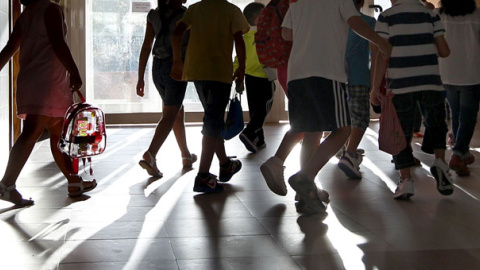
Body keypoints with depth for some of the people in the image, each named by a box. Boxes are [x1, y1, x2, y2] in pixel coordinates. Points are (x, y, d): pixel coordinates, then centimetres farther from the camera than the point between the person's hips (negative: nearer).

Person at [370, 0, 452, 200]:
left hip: (400, 85, -2)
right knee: (435, 124, 22)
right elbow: (444, 51, 4)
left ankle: (406, 180, 1)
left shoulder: (386, 17, 0)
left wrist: (375, 88, -2)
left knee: (401, 132, 7)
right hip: (430, 82, 2)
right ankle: (440, 161, 0)